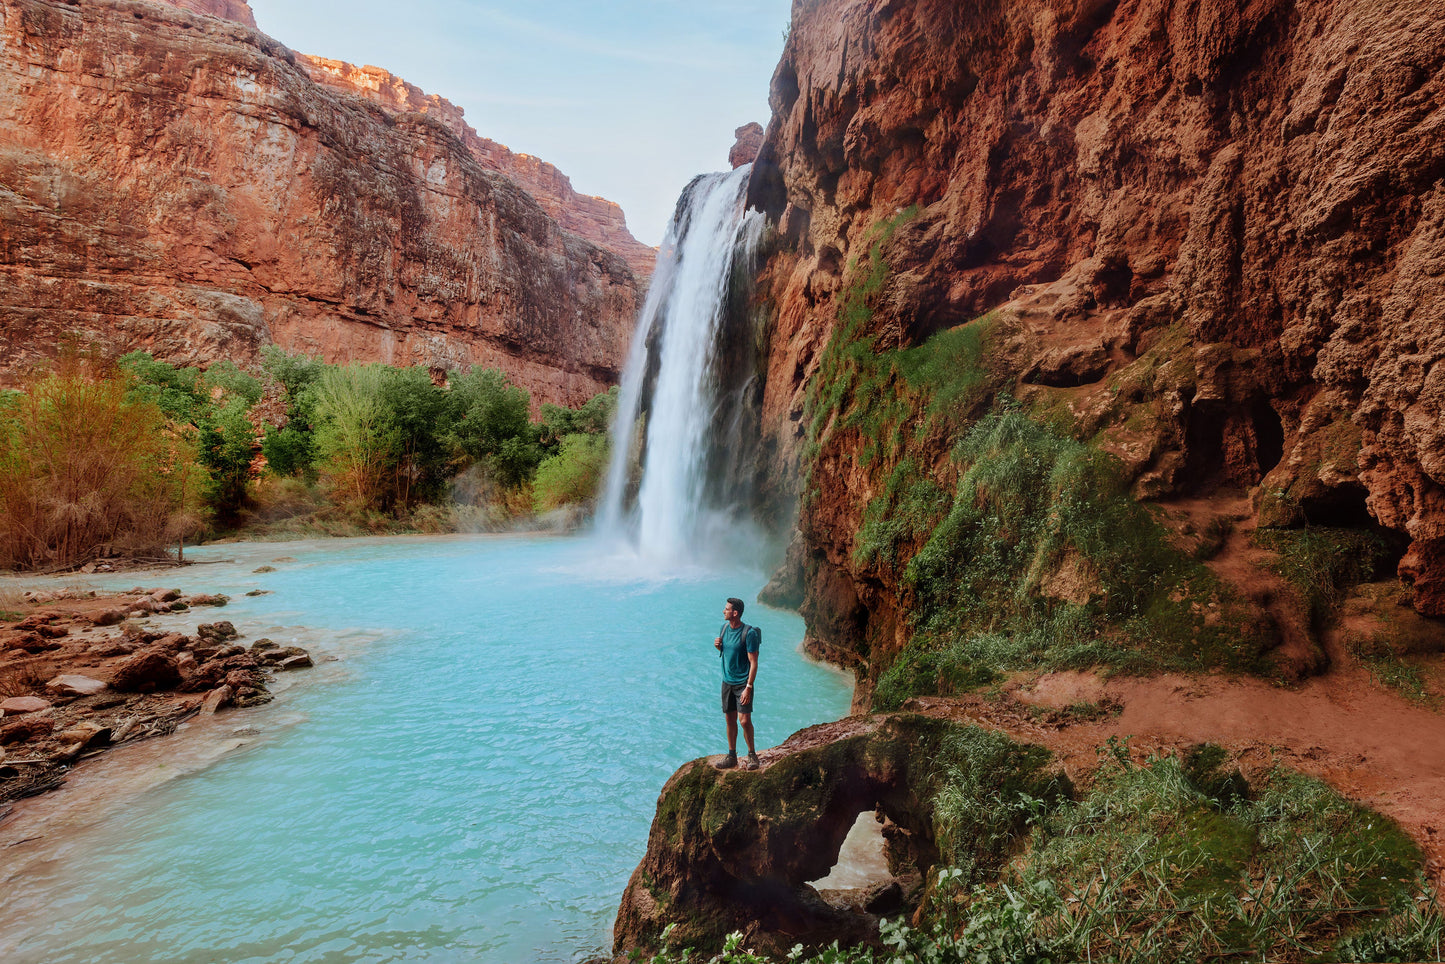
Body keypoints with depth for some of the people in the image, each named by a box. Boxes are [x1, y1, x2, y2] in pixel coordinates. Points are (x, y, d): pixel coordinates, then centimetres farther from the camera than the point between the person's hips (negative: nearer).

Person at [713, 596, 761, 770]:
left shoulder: (749, 633, -17)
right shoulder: (724, 627, 4)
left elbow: (753, 663, -16)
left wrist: (748, 687, -21)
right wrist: (718, 646, -3)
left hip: (743, 682, -6)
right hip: (727, 682, 6)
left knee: (744, 720, -10)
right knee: (730, 720, 11)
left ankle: (752, 754, 10)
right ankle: (731, 756, 23)